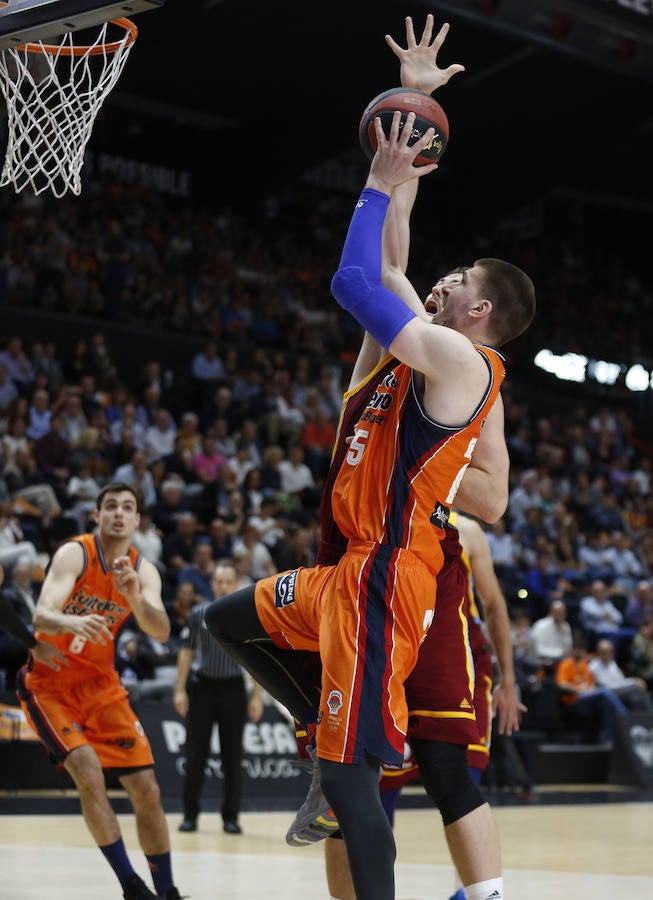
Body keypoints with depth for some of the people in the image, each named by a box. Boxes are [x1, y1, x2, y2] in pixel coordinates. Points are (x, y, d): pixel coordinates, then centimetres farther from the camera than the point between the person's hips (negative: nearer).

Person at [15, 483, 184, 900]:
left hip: (101, 685, 5)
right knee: (89, 774, -24)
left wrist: (136, 597, -40)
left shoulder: (143, 571, -4)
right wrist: (73, 621, -55)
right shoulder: (75, 554, -17)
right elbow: (41, 616, -32)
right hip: (50, 684, -5)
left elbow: (161, 632, -21)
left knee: (147, 789, 1)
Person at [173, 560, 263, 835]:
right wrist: (180, 690, 0)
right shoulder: (198, 614, 2)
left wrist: (257, 696, -3)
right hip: (202, 686, 0)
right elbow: (187, 652, 6)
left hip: (233, 689, 0)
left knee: (232, 757, 2)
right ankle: (190, 815, 8)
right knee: (195, 754, 1)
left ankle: (231, 817, 10)